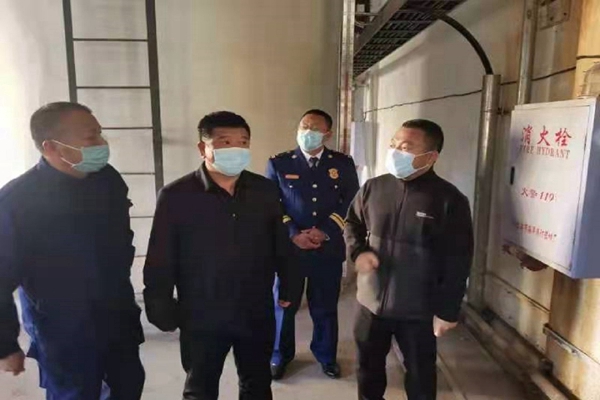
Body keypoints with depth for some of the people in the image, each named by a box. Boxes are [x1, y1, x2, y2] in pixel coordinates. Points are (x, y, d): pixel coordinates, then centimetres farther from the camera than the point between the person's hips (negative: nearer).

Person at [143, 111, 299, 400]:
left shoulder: (265, 190, -4)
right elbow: (160, 261, -8)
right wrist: (162, 311, -6)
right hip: (201, 319, -2)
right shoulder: (176, 196, -13)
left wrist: (286, 288, 9)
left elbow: (280, 244, 4)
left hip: (256, 315, 3)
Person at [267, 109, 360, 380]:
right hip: (288, 247, 0)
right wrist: (293, 234, -14)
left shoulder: (343, 164, 4)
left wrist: (325, 232, -12)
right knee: (283, 305, 13)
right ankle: (279, 356, 35)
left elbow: (351, 203, 0)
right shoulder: (279, 163, 1)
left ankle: (326, 356, 38)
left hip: (328, 249, 1)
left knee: (325, 307, 15)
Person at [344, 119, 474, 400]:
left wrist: (447, 311, -10)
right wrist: (357, 251, -8)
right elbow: (352, 223, 12)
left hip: (418, 310, -3)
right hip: (371, 301, 4)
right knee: (368, 365, 23)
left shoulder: (450, 200, -14)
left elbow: (457, 262, -11)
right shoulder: (373, 188, -3)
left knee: (420, 372, 19)